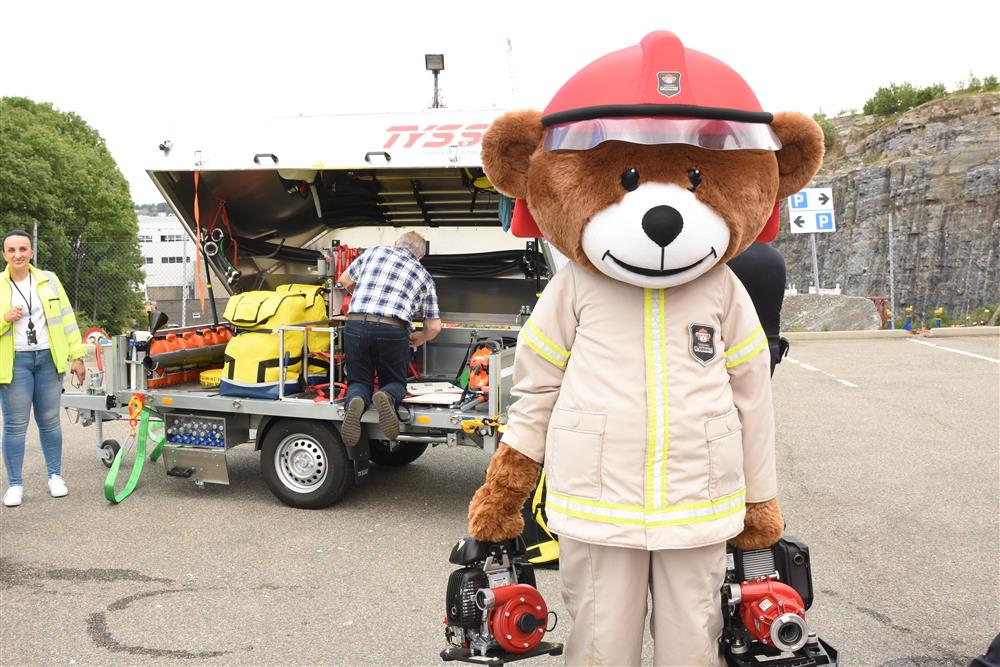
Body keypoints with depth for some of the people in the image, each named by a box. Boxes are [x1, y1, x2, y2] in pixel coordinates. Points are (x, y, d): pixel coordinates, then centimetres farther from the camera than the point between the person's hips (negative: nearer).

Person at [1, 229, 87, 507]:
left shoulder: (48, 280, 6)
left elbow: (67, 318, 6)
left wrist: (77, 356, 3)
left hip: (48, 359, 1)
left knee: (49, 420, 8)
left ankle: (55, 476, 19)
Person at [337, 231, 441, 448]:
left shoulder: (375, 251, 20)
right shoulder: (424, 276, 19)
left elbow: (345, 280, 33)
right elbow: (434, 327, 17)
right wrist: (419, 339, 39)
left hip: (355, 325, 1)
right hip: (392, 330, -1)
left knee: (359, 381, 18)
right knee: (395, 382, 20)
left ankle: (355, 401, -18)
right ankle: (387, 397, -16)